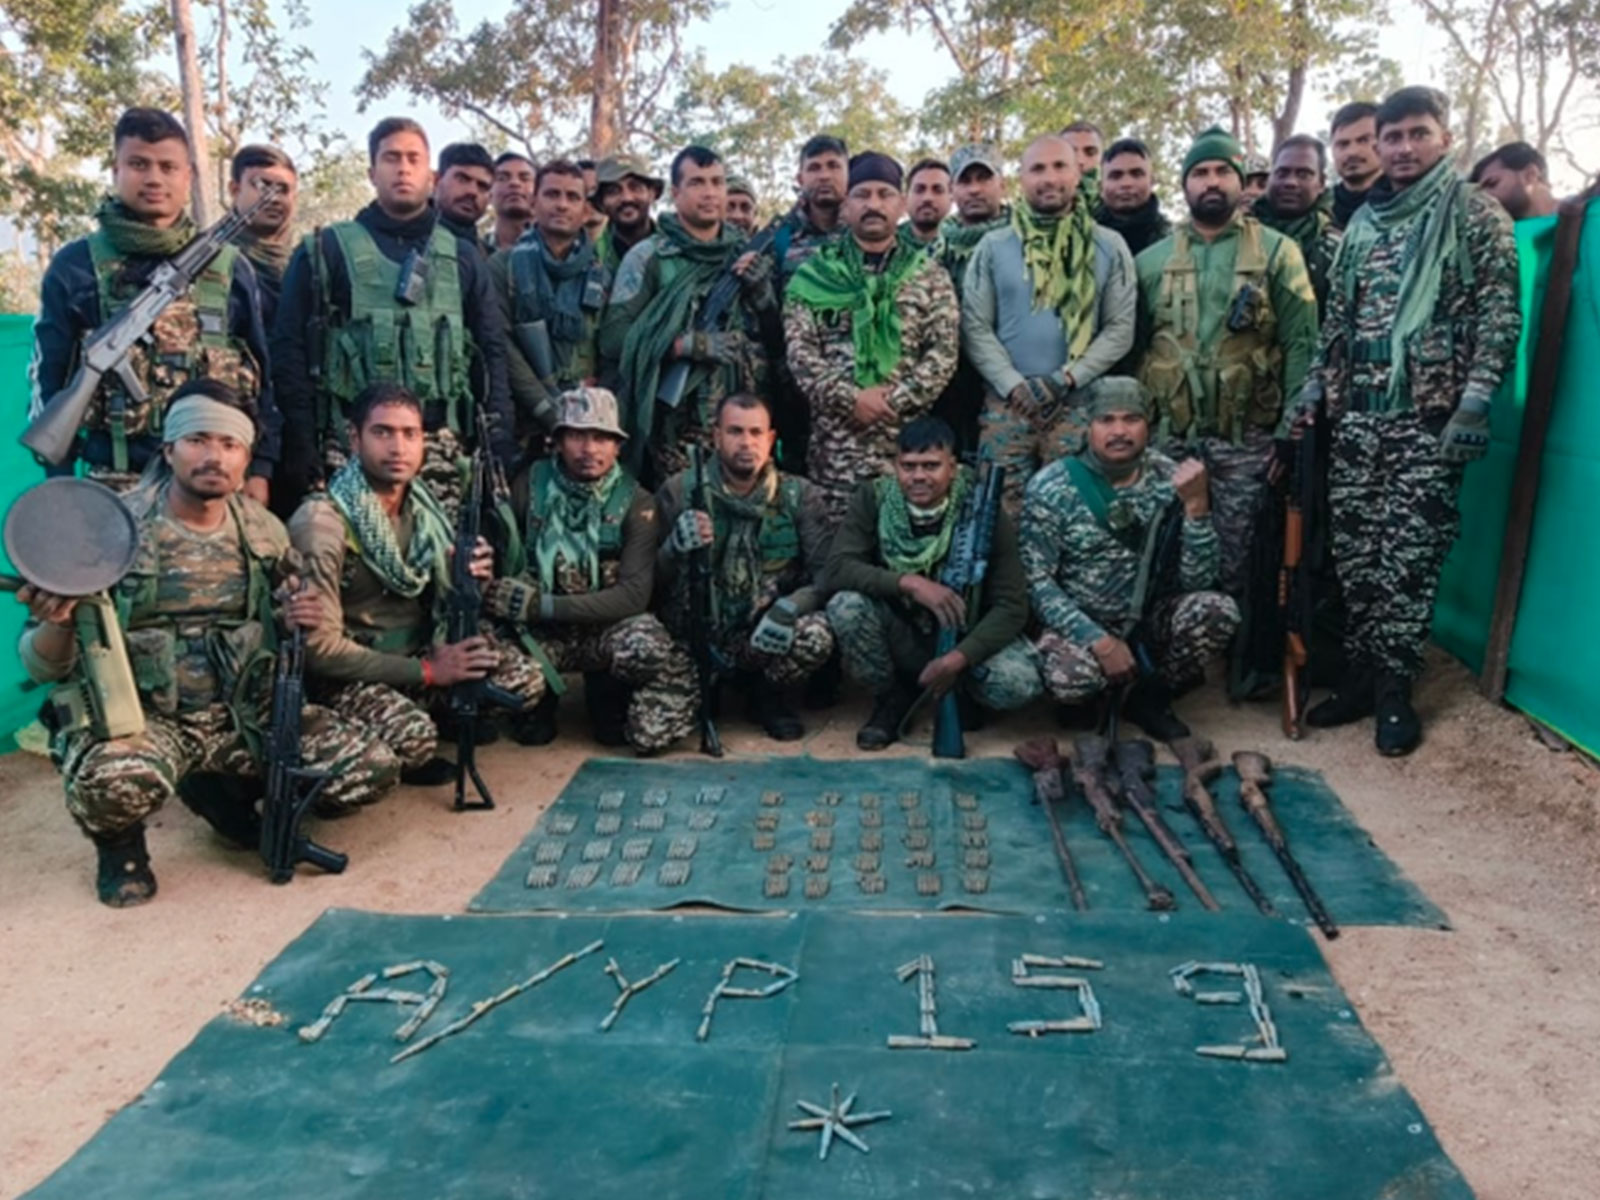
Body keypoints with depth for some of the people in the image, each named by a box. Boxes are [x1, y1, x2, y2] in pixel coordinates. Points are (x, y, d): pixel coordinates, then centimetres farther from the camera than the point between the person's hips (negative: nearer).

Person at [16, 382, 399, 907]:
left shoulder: (265, 531, 3)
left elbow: (285, 628, 17)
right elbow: (43, 666, -7)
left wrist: (294, 619, -8)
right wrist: (57, 624, -30)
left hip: (247, 711, 4)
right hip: (136, 715, -4)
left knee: (373, 767, -11)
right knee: (118, 781, -39)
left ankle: (228, 791, 16)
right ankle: (120, 844, 2)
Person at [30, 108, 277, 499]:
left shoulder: (229, 266, 10)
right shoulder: (75, 266, 6)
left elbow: (263, 373, 10)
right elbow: (48, 380, 8)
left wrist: (260, 467, 2)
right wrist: (60, 483, 1)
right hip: (116, 484, -1)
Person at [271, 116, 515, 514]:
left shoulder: (462, 258, 17)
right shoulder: (324, 252, 9)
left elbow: (492, 354, 15)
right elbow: (290, 351, 4)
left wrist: (499, 447, 4)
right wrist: (302, 450, -5)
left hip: (441, 442, 2)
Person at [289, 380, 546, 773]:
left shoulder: (422, 503, 2)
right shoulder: (322, 521, -19)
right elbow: (320, 646, -21)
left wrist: (470, 576, -14)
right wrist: (426, 671, -21)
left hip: (423, 649, 6)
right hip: (353, 672, -6)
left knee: (526, 680, -13)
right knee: (414, 737, -33)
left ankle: (449, 716, 13)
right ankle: (406, 763, 2)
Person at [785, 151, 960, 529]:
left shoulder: (930, 275, 11)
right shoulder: (813, 274, 9)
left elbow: (944, 353, 2)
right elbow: (799, 351, 0)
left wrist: (895, 400, -10)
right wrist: (850, 399, -12)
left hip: (910, 437, 1)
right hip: (835, 437, 0)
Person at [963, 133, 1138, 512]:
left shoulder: (1108, 247, 5)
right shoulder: (994, 246, 5)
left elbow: (1120, 329, 0)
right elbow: (975, 327, 1)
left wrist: (1065, 379, -12)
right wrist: (1013, 385, -12)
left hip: (1079, 405, 0)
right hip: (1005, 402, 0)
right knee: (1002, 510, 1)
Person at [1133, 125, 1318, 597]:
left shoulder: (1277, 252, 2)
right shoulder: (1152, 260, 10)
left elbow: (1300, 345, -3)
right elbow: (1132, 345, 8)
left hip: (1246, 438, -2)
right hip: (1169, 435, 2)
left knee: (1235, 557, 4)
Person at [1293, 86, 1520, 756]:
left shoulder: (1474, 213, 2)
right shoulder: (1362, 223, 16)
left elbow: (1500, 313, -5)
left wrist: (1475, 399, -14)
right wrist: (1315, 385, 10)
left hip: (1429, 412, -5)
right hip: (1356, 410, 5)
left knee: (1409, 556, -3)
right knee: (1354, 552, 6)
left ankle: (1395, 688, 7)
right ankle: (1360, 675, 17)